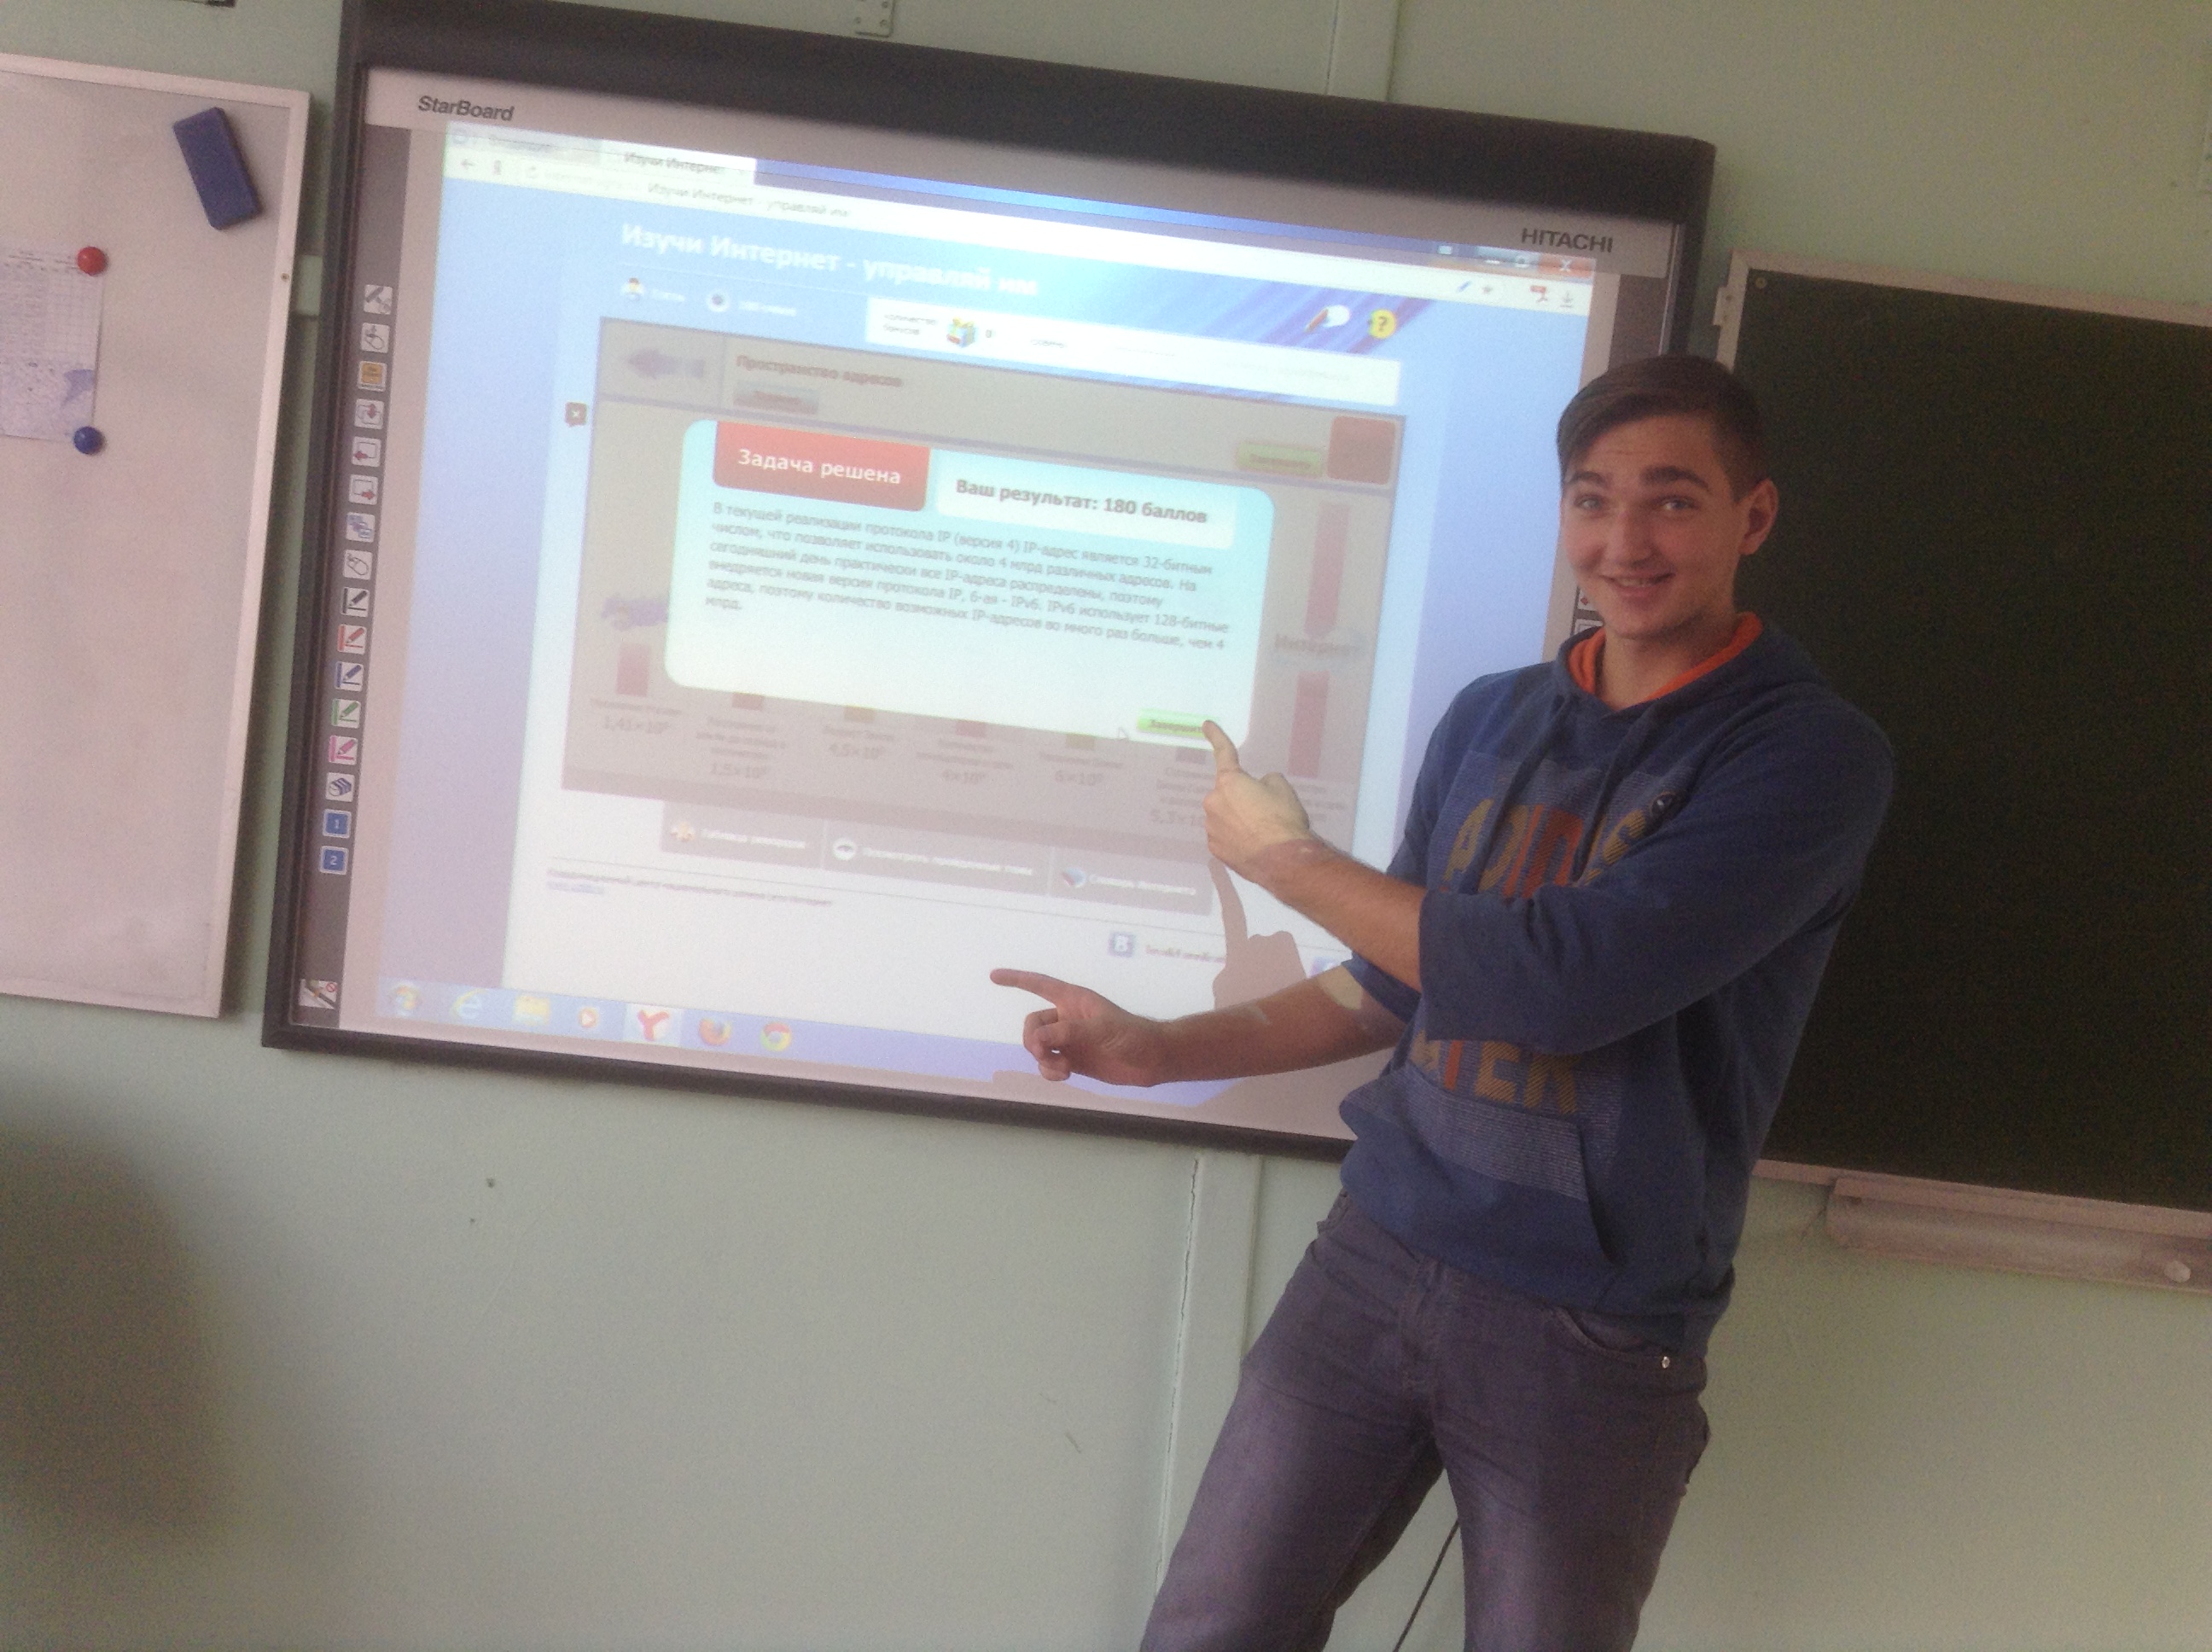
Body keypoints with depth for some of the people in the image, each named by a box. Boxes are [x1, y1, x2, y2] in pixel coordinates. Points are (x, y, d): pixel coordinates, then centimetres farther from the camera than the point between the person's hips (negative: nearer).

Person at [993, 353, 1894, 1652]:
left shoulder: (1812, 755, -12)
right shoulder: (1489, 720, 6)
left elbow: (1561, 981, -23)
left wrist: (1290, 860, -12)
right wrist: (1162, 1050, 6)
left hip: (1596, 1335, -4)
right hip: (1377, 1253, 4)